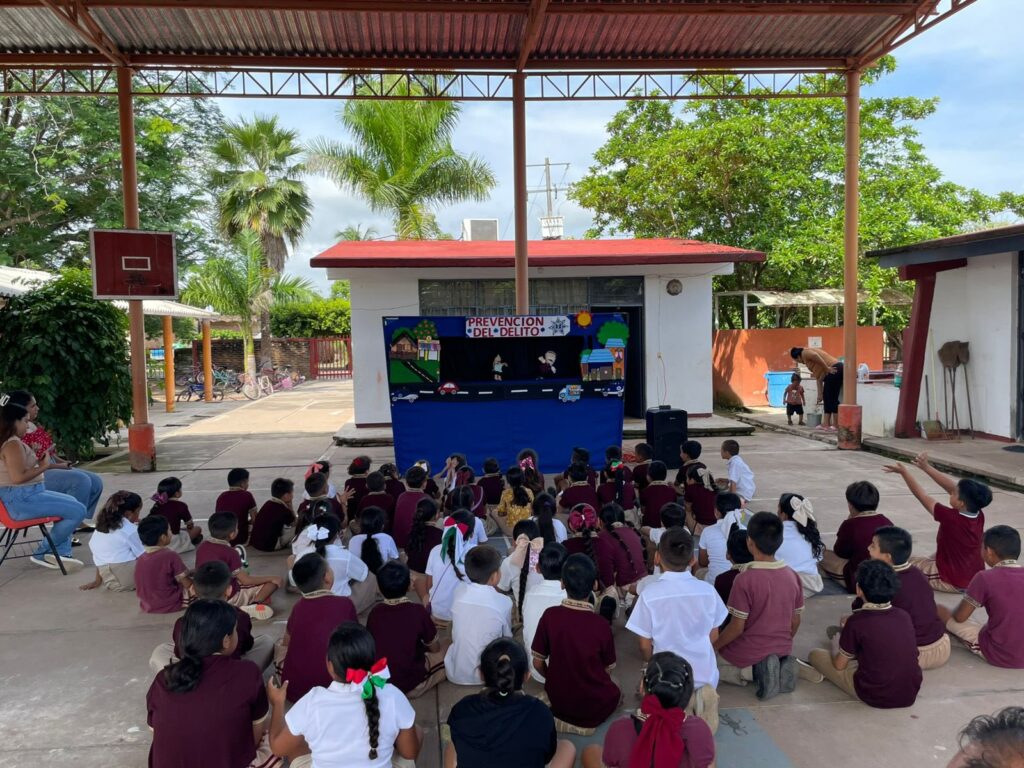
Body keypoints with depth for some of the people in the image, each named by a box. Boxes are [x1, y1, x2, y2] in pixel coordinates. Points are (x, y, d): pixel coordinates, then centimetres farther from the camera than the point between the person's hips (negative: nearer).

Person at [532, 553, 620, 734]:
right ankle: (588, 721, 11)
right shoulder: (601, 625, -21)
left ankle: (560, 718, 10)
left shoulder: (549, 616, -17)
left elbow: (538, 663, -7)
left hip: (558, 701, 1)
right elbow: (607, 671, -7)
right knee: (615, 690, 30)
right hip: (595, 707, -1)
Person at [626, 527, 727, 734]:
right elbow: (713, 636, 4)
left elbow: (645, 645, -8)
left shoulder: (649, 595, -18)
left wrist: (650, 664, 13)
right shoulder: (707, 590, -9)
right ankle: (700, 697, 14)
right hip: (705, 673, 4)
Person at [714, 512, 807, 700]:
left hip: (748, 654, -6)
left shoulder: (745, 580, -24)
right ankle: (781, 666, 5)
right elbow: (795, 623, 4)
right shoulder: (792, 576, -6)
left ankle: (753, 672, -5)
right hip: (782, 650, 6)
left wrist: (713, 647, -2)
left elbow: (737, 627, -19)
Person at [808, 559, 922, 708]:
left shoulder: (856, 622, -17)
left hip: (875, 697, -5)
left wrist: (835, 645, 18)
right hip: (910, 696, 6)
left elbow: (839, 665, -4)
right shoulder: (904, 616, -3)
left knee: (816, 654, 6)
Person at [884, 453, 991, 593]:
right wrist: (926, 467, -4)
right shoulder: (979, 515, -10)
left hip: (954, 582, -7)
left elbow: (923, 496, -19)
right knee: (935, 556, 32)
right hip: (976, 579, 7)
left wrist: (904, 472, -10)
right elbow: (952, 486, -4)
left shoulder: (951, 518, -28)